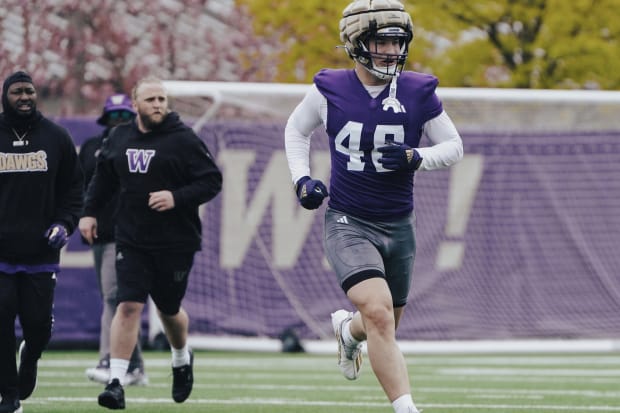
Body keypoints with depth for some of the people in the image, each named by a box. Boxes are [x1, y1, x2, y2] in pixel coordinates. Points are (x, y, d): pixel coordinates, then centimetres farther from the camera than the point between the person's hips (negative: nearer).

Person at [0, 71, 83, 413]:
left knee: (38, 326, 2)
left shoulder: (56, 137, 6)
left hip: (41, 252, 1)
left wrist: (64, 223, -2)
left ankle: (29, 360, 35)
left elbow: (73, 187, 12)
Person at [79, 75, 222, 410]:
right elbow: (102, 178, 21)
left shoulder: (184, 140, -8)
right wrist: (89, 212, 13)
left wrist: (177, 198, -20)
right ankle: (116, 382, -12)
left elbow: (212, 181, -8)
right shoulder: (118, 139, 5)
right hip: (131, 241, 2)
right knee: (128, 306, -11)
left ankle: (181, 358, 45)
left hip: (176, 242, -2)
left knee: (168, 310, 12)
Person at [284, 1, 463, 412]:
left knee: (384, 325, 18)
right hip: (348, 222, -3)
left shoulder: (418, 92, -4)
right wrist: (302, 179, 1)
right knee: (379, 313, -24)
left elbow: (454, 146, 4)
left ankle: (348, 329, 54)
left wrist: (415, 158, -15)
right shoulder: (330, 89, -6)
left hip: (398, 227, 3)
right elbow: (296, 129, 14)